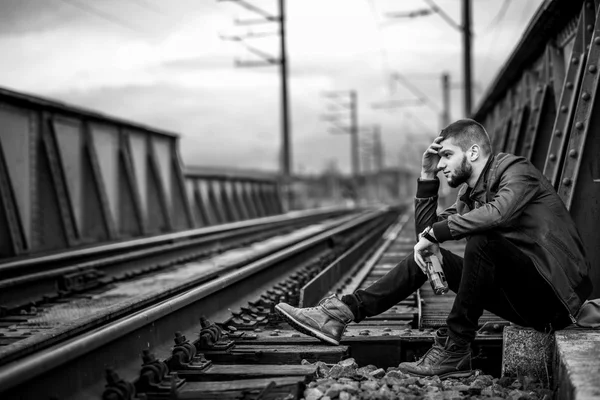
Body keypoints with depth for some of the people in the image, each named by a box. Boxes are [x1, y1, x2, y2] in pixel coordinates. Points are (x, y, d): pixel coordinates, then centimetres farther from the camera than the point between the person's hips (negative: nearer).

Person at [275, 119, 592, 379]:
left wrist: (434, 234, -25)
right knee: (427, 257, 2)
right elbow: (426, 230, 12)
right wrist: (427, 176, 4)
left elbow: (498, 213, -33)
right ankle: (342, 312, -8)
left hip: (550, 293, -8)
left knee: (481, 238, -31)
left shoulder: (515, 170, -11)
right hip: (520, 298, 8)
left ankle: (454, 351, -23)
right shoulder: (470, 192, 14)